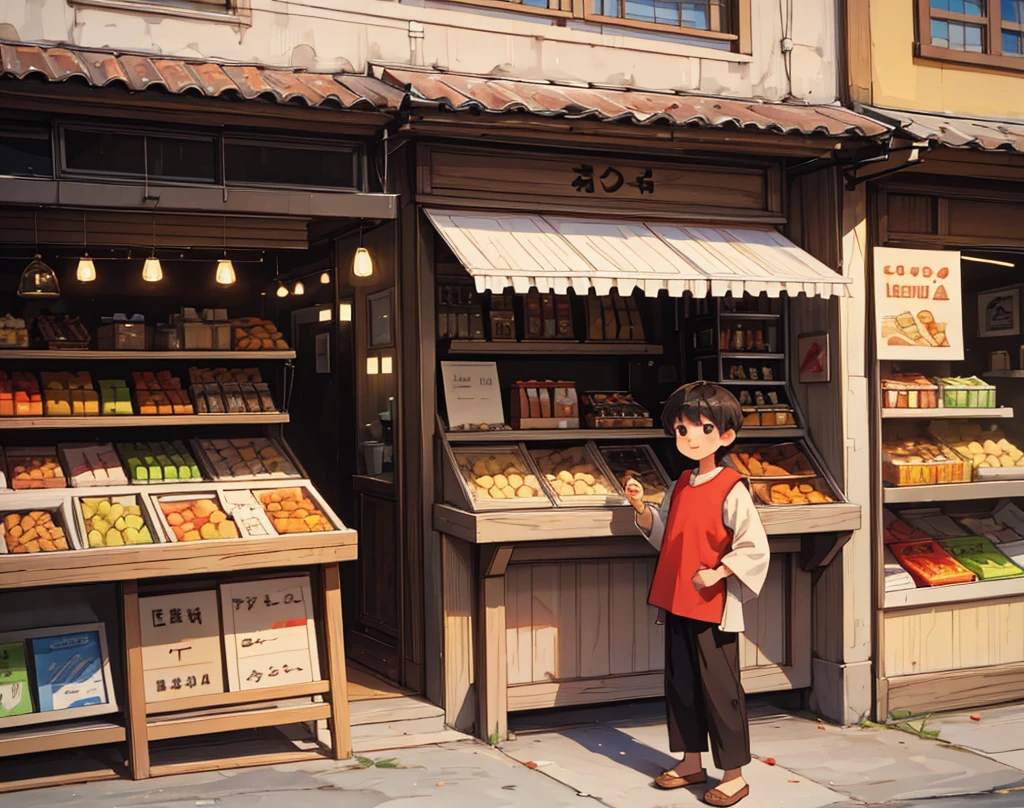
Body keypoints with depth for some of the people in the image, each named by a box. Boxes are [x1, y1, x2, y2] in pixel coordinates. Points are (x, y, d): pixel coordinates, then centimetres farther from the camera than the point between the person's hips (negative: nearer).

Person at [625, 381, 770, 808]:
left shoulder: (731, 490, -13)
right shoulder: (679, 488, 9)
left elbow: (755, 548, -15)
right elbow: (663, 536, 17)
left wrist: (715, 573, -21)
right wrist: (641, 506, 3)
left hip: (714, 607, -8)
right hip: (677, 603, 8)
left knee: (719, 688, 0)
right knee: (680, 684, 15)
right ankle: (691, 762, 28)